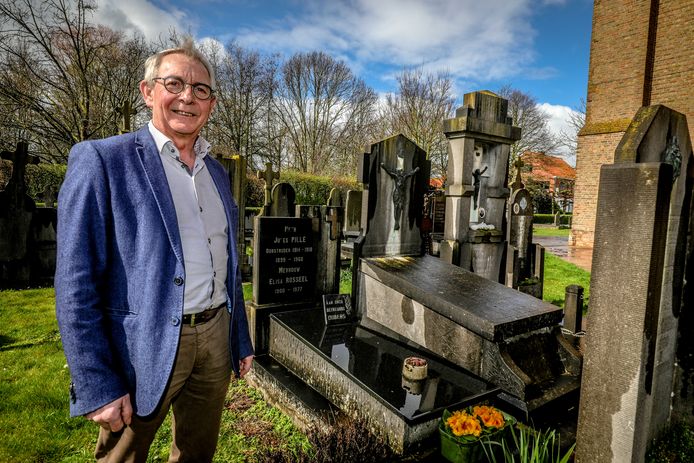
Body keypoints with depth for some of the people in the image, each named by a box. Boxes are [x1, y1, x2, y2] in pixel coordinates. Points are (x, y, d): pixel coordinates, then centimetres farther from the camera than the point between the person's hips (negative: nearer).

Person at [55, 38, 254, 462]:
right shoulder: (101, 160, -9)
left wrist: (241, 341, 15)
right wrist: (98, 385, -14)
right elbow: (76, 284, -12)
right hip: (146, 348, -5)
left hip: (215, 338, 6)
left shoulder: (218, 172, 10)